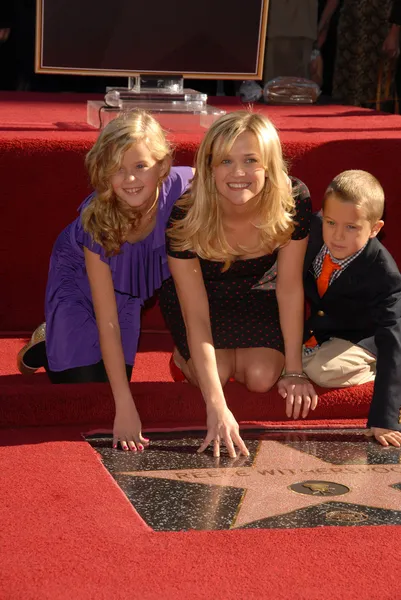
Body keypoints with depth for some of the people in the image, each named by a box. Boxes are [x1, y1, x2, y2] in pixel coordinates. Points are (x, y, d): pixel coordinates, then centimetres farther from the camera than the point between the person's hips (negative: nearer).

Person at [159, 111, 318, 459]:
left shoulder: (294, 203, -30)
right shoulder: (185, 217, -35)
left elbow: (289, 288, -17)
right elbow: (196, 315, -34)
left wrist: (294, 371, -16)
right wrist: (216, 407, -42)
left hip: (256, 291, 1)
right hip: (198, 290, -1)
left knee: (261, 377, -19)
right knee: (216, 373, -21)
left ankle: (237, 353, 17)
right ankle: (185, 355, 15)